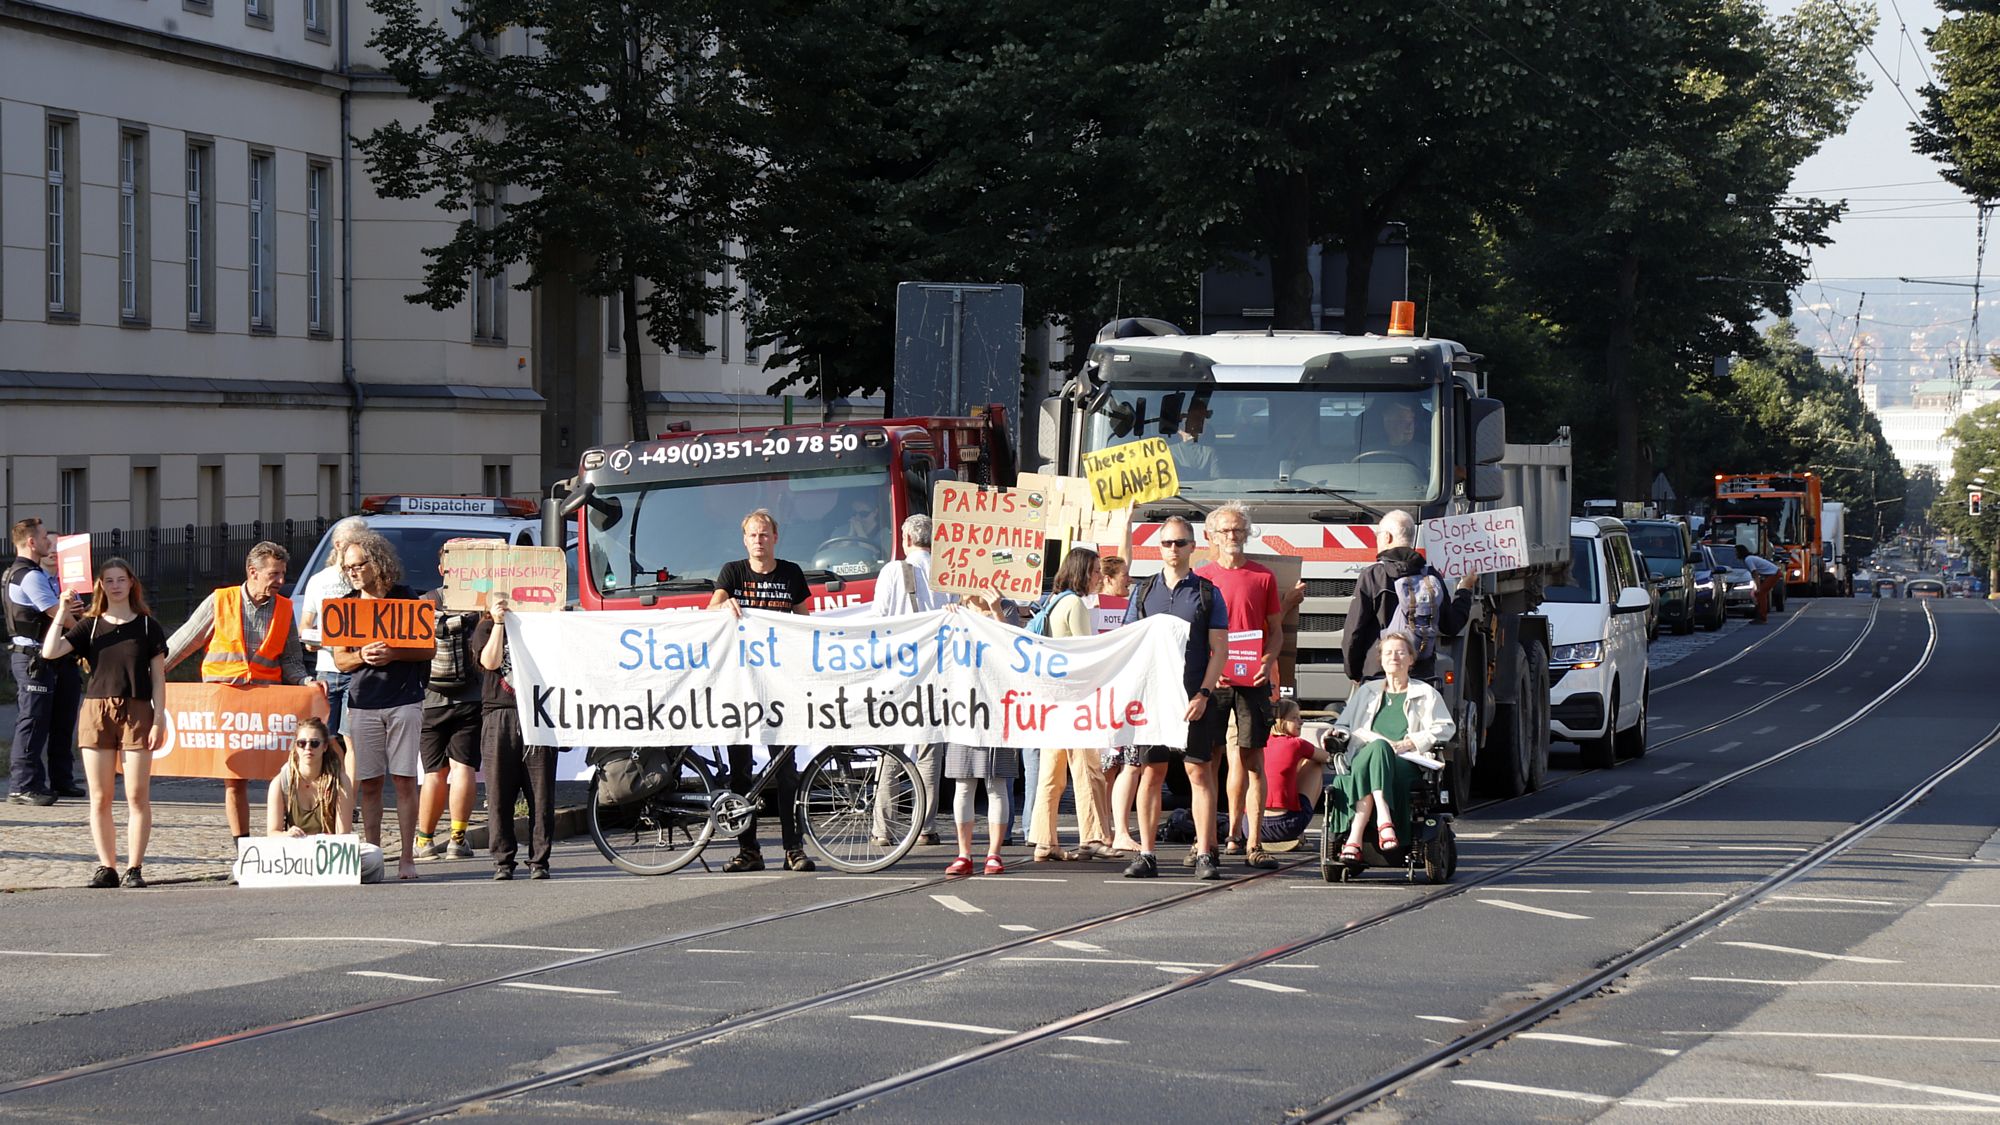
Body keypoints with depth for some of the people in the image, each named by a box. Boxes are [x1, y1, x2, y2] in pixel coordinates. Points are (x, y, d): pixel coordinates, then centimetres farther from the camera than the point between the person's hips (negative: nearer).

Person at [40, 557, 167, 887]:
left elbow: (158, 676, 5)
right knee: (100, 798, 2)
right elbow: (50, 651, -4)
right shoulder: (90, 626, 8)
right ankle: (106, 867, 9)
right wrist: (61, 613, -7)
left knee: (137, 796, -3)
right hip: (96, 711, 2)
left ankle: (134, 869, 1)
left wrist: (159, 719, -3)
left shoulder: (147, 626, 5)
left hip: (136, 712, -2)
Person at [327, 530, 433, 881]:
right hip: (363, 703, 2)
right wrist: (363, 656, -10)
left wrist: (393, 654, -12)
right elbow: (340, 658, 11)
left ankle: (407, 858, -4)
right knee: (369, 783, 1)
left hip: (405, 701, -2)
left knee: (404, 780, -6)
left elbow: (429, 649, 4)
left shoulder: (406, 598, 4)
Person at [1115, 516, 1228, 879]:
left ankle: (1204, 855, -3)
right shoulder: (1144, 592, 11)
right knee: (1150, 773, 2)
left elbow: (1219, 648, 2)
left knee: (1199, 771, -4)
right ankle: (1146, 854, 6)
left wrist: (1203, 694, -9)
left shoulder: (1207, 593, 5)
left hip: (1194, 697, -2)